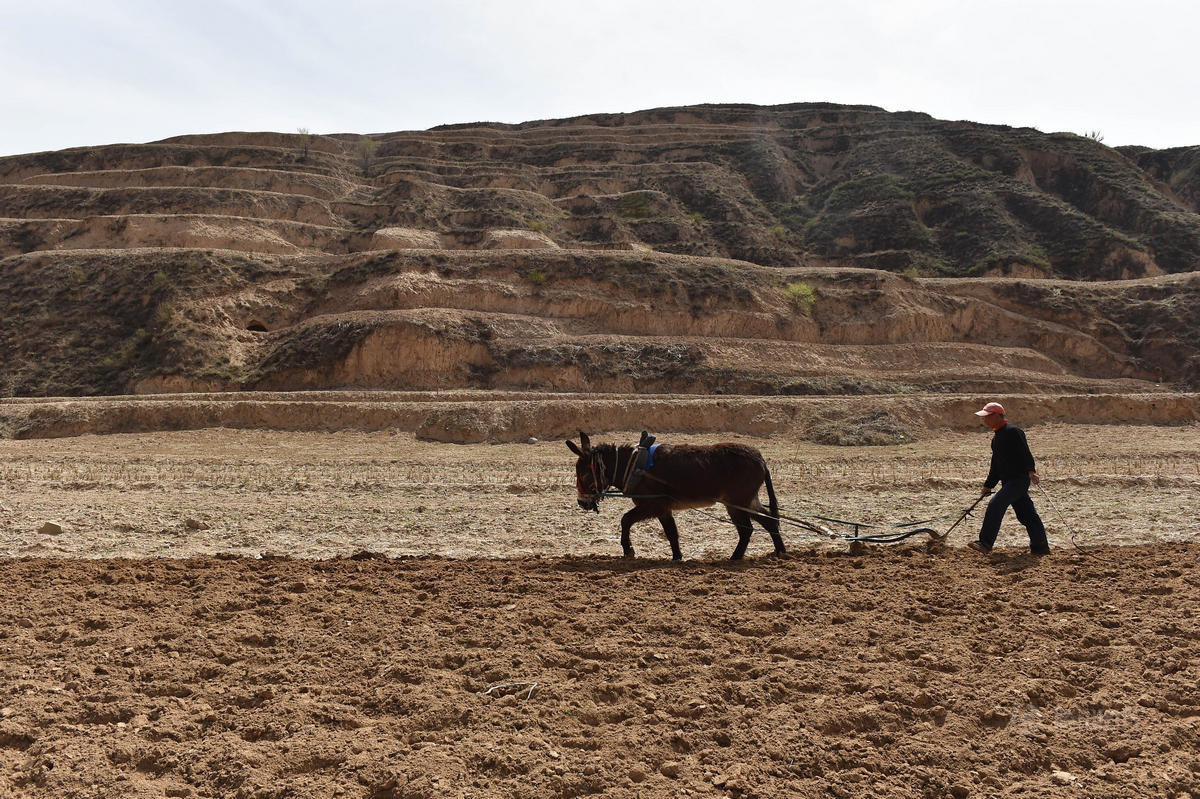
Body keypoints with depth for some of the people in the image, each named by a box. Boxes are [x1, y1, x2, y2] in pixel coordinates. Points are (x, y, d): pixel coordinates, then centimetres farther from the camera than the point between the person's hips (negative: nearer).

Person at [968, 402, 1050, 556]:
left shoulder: (1013, 431, -10)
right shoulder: (996, 436, 19)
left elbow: (1025, 452, -21)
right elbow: (995, 465, 25)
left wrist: (1030, 471, -33)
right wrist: (988, 485, 24)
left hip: (1019, 478, -10)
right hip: (1008, 480, 10)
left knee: (995, 505, -16)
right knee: (1026, 513, 12)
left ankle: (985, 542, -14)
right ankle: (1040, 546, 18)